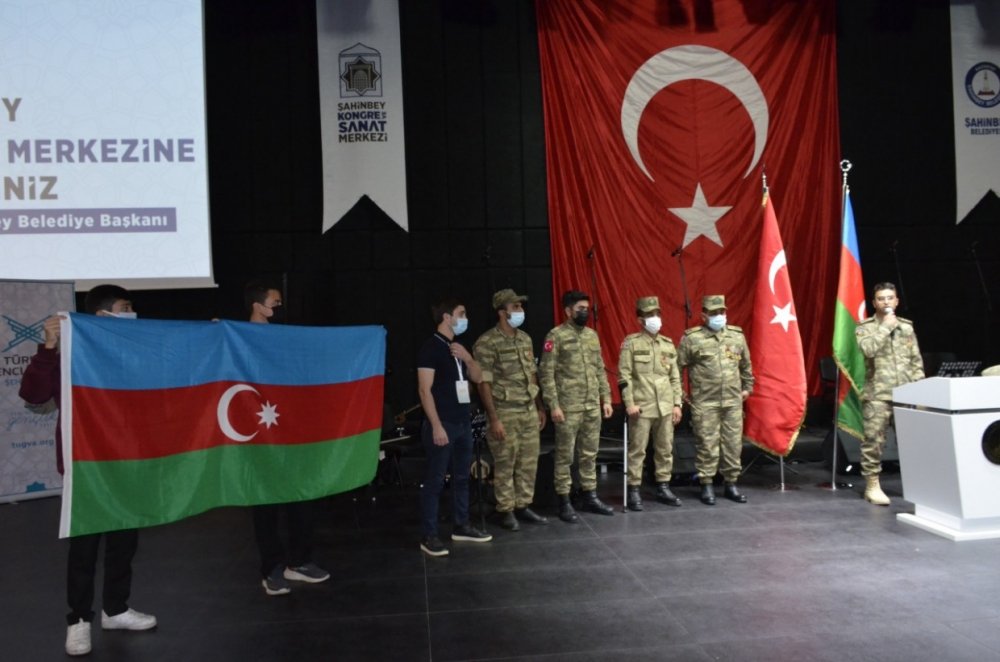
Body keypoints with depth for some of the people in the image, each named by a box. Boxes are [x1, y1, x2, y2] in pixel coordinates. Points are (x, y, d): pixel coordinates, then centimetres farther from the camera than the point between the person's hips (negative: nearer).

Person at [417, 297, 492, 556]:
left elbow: (478, 378, 16)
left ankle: (461, 526, 27)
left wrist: (468, 358, -3)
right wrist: (436, 426, -20)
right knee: (435, 480, -3)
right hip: (442, 424, -8)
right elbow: (425, 390, -16)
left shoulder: (458, 347, 14)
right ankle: (429, 536, 4)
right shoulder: (430, 348, -11)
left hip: (463, 422, 8)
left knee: (462, 476, 15)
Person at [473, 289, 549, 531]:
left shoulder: (525, 339, 11)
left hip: (529, 412, 7)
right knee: (505, 465, 2)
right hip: (506, 413, -7)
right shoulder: (487, 343, -12)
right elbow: (484, 383, -14)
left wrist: (540, 407, 16)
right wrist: (494, 419, -17)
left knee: (529, 463, 11)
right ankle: (505, 511, 15)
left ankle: (523, 506, 24)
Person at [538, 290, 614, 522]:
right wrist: (553, 405, -15)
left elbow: (600, 370, 16)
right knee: (565, 455, 2)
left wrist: (606, 399, 11)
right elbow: (546, 373, -11)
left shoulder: (592, 335, 12)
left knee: (590, 454, 13)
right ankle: (564, 502, 10)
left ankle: (590, 497, 24)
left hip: (593, 406, 6)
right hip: (568, 407, -6)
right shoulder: (556, 336, -8)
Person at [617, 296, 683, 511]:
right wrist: (629, 403, -13)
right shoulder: (631, 343, -3)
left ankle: (663, 488, 22)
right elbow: (624, 376, -7)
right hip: (641, 406, -5)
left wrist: (677, 404, 6)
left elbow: (675, 377, 12)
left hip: (666, 407, 5)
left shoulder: (668, 344, 11)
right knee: (637, 450, -1)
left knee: (665, 449, 10)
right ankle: (634, 491, 7)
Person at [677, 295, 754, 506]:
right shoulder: (691, 338, -4)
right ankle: (706, 486, 12)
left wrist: (747, 387, 22)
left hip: (733, 402, 4)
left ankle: (731, 484, 20)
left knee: (733, 443, 7)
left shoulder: (737, 335, 9)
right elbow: (677, 366, -1)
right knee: (707, 444, 0)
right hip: (705, 403, -4)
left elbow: (746, 364, 22)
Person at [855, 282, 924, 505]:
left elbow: (916, 360, 13)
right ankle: (872, 486, 4)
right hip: (877, 394, -3)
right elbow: (868, 349, -19)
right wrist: (885, 327, -12)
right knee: (874, 440, -4)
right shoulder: (865, 327, 2)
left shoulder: (907, 326, 13)